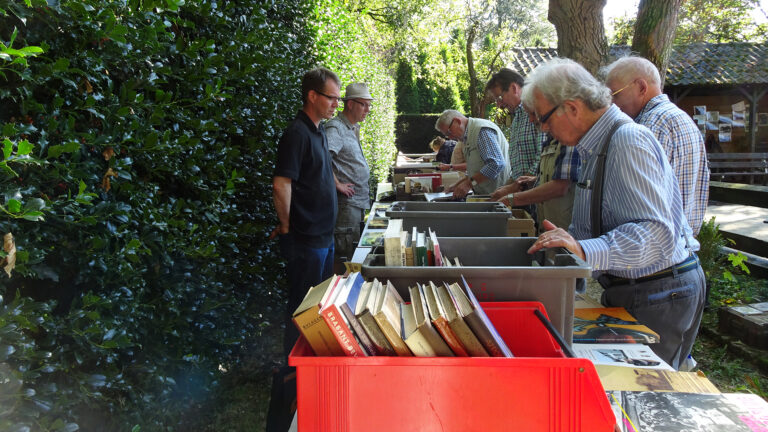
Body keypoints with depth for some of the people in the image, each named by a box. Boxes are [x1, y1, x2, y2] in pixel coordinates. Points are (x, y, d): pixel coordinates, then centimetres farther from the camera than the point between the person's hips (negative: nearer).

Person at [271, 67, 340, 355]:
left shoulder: (317, 131, 12)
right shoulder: (298, 134, -18)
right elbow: (281, 185, -25)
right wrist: (286, 227, -16)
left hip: (323, 236, 10)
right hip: (305, 240, -10)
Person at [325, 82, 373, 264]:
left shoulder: (354, 128, 17)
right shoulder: (335, 127, -15)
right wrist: (338, 184, -24)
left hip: (359, 200, 10)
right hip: (346, 201, -10)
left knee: (356, 251, 15)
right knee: (345, 253, -5)